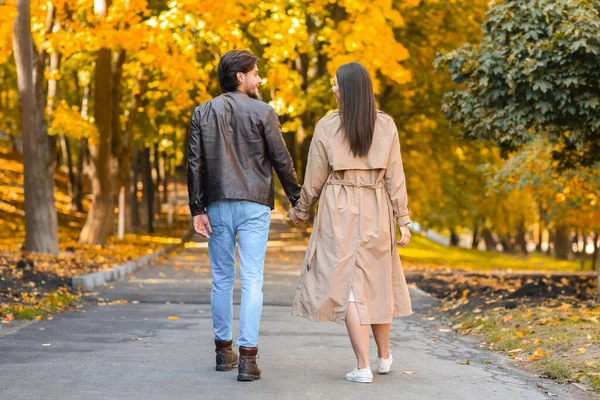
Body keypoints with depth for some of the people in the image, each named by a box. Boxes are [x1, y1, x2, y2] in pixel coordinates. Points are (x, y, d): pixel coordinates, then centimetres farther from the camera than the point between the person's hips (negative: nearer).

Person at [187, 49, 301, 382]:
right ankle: (247, 355, -9)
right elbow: (281, 160, -3)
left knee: (222, 279, 12)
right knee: (252, 279, -4)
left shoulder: (203, 113, 6)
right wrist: (296, 198, 8)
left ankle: (224, 350, 20)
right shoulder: (262, 112, -3)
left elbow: (195, 164, 1)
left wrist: (197, 210, 2)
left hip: (218, 206, 3)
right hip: (254, 205, -3)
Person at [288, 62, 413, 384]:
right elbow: (394, 177, -3)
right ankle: (384, 356, 31)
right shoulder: (386, 125, -2)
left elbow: (315, 177, -2)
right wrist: (403, 220, 1)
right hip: (376, 211, 3)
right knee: (377, 281, 17)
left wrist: (301, 211, 14)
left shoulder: (327, 126, -7)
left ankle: (363, 366, -4)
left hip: (339, 212, -3)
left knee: (347, 284, 0)